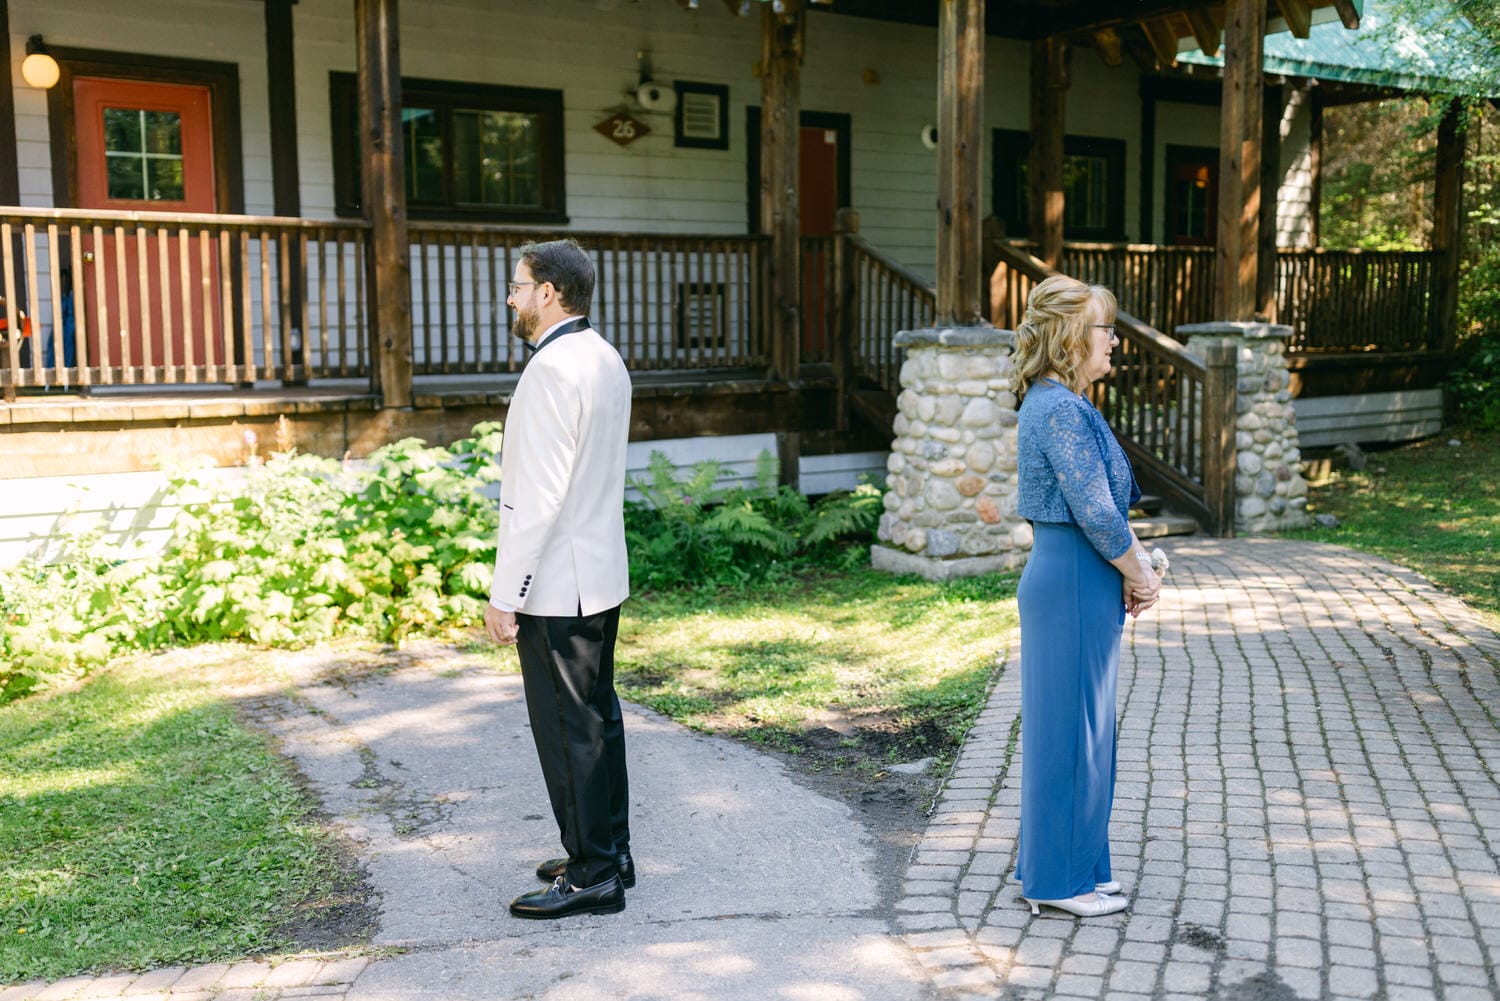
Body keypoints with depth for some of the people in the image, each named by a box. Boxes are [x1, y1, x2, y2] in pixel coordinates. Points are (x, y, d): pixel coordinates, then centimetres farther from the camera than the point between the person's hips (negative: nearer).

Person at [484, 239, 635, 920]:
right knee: (598, 718, 17)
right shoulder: (605, 358, 12)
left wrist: (503, 595, -18)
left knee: (569, 731, -1)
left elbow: (538, 496, -23)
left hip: (556, 587, -10)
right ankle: (607, 853, 28)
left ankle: (593, 877, 9)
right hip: (601, 576, 10)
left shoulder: (552, 369, -19)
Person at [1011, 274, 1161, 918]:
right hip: (1074, 582, -10)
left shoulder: (1056, 403, 14)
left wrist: (1137, 563, 8)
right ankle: (1058, 881, 13)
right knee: (1069, 730, 0)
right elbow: (1094, 512, -20)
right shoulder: (1060, 409, -18)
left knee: (1080, 729, 17)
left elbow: (1105, 502, 18)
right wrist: (1137, 573, -6)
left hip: (1063, 577, 10)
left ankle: (1059, 868, 29)